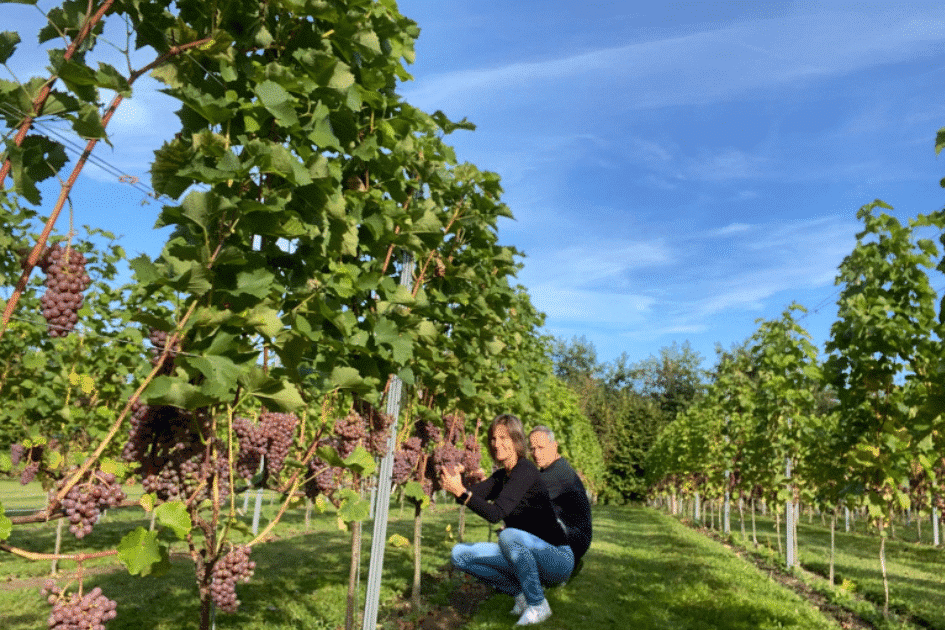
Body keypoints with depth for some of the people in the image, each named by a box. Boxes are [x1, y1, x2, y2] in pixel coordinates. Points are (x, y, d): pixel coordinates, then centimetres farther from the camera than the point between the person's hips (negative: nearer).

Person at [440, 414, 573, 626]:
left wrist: (461, 491, -38)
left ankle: (538, 605, -14)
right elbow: (472, 495, -4)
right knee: (460, 554, -4)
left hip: (558, 559, -8)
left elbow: (495, 513, -31)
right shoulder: (501, 476, 8)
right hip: (526, 557, 8)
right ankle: (521, 593, 5)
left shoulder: (526, 470, -19)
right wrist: (456, 481, -24)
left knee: (509, 535, -37)